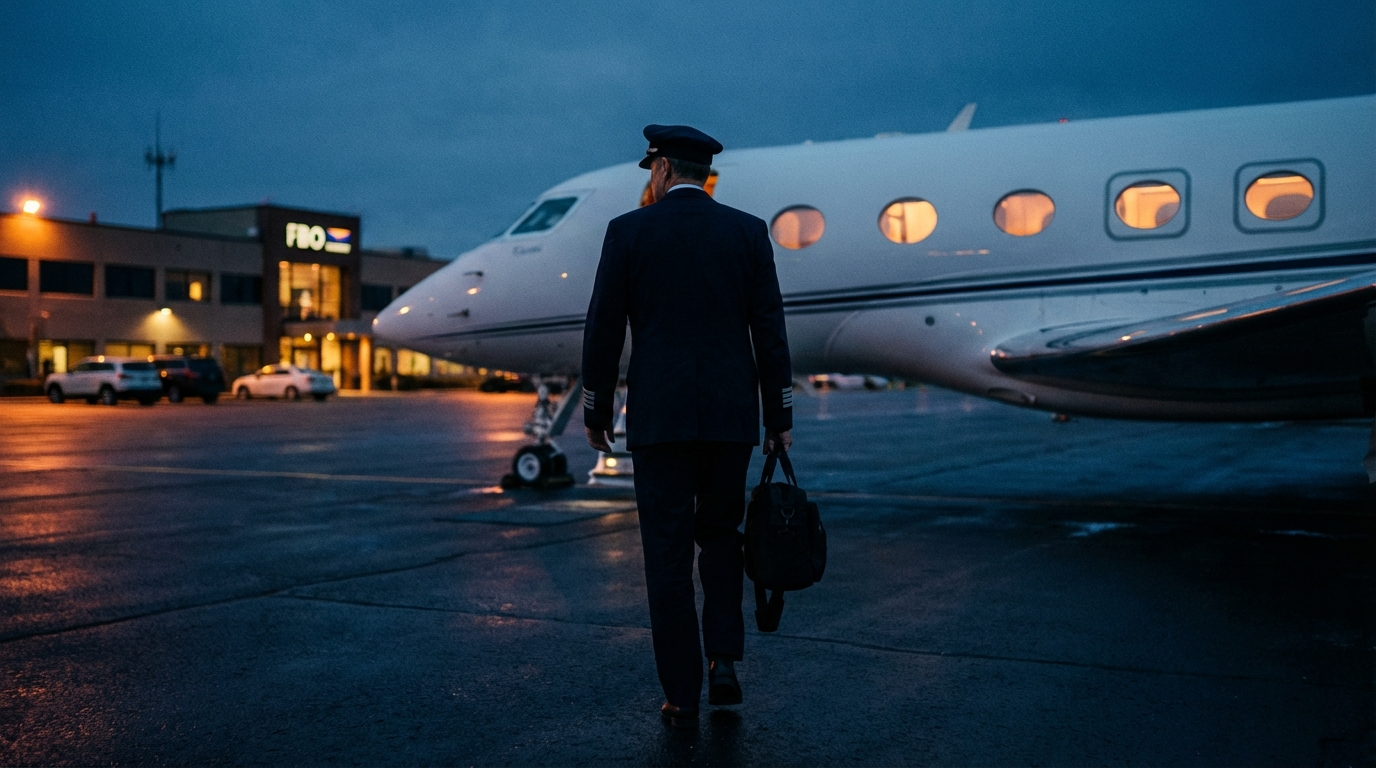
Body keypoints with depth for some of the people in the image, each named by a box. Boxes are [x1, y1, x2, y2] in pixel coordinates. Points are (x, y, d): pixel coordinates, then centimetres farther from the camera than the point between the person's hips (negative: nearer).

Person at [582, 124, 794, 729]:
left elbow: (603, 331, -1)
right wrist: (779, 418, 8)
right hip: (732, 414, 2)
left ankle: (682, 696, 8)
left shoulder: (628, 231, -1)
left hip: (658, 414, -2)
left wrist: (595, 412, 9)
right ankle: (723, 659, 10)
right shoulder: (748, 231, 4)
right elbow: (770, 332, 2)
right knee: (720, 536, 21)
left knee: (668, 554, 5)